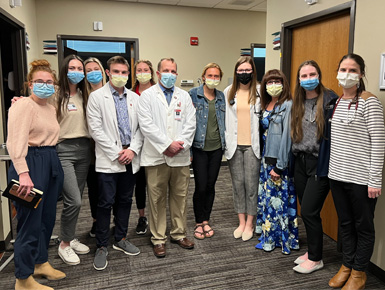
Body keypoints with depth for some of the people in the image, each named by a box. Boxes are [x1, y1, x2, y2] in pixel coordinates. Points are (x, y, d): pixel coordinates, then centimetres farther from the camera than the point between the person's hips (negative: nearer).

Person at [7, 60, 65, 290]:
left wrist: (52, 159, 8)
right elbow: (17, 142, -20)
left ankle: (41, 263, 35)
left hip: (52, 162, 9)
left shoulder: (51, 108, 16)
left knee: (48, 218, 16)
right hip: (31, 163, -8)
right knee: (30, 222, -2)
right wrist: (23, 173, -28)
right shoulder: (23, 106, -10)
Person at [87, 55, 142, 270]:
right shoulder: (97, 97, -3)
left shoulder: (135, 98, 10)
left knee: (125, 200, 13)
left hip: (130, 157, 4)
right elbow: (96, 129, -9)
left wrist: (133, 149, -7)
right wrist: (116, 153, -13)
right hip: (108, 159, -4)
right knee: (106, 202, 0)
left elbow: (140, 127, 8)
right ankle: (102, 247, 15)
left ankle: (121, 239, 29)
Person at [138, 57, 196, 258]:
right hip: (156, 157, -3)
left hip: (181, 157, 3)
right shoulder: (147, 95, 3)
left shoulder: (184, 96, 13)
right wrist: (167, 145, -13)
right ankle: (158, 239, 18)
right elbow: (146, 125, -8)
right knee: (157, 200, 4)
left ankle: (179, 234, 27)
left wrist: (180, 144, -9)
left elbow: (190, 124, 5)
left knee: (180, 197, 11)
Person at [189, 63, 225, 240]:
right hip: (199, 148, -4)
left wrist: (225, 144, 10)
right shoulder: (193, 94, -3)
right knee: (201, 187, -3)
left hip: (217, 147, 4)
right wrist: (187, 148, -8)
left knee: (210, 186, 10)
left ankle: (206, 221, 25)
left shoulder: (222, 97, 10)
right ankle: (199, 223, 17)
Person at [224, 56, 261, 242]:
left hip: (252, 144, -2)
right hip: (234, 145, 3)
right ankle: (241, 222, 22)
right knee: (238, 184, 9)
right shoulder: (228, 92, 8)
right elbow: (225, 118, 9)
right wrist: (225, 142, 3)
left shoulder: (259, 92, 1)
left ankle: (250, 224, 17)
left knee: (251, 184, 2)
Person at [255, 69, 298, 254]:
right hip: (266, 159, 8)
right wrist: (264, 159, 10)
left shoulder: (287, 106, -12)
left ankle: (283, 238, 18)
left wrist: (279, 166, -17)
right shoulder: (266, 105, 13)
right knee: (266, 196, 14)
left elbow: (287, 136, -16)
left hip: (279, 161, -8)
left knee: (278, 198, 1)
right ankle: (268, 234, 30)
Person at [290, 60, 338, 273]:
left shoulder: (329, 100, -9)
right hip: (300, 162, 6)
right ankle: (311, 250, 32)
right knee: (306, 211, 14)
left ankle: (315, 258, 17)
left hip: (319, 163, -6)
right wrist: (291, 160, 15)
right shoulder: (297, 103, 11)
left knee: (309, 212, -3)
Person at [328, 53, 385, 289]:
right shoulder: (337, 102, 10)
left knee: (363, 226, 10)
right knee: (345, 224, 17)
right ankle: (347, 266, 33)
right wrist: (331, 168, 13)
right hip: (337, 174, 6)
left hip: (361, 179, -6)